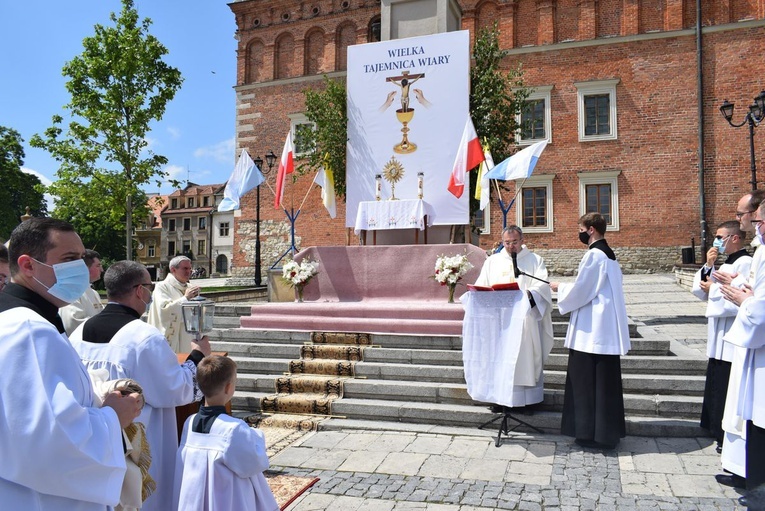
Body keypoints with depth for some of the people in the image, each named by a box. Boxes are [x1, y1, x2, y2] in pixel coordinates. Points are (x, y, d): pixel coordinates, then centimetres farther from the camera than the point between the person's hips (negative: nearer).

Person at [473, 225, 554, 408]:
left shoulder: (535, 261, 9)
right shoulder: (492, 261, 16)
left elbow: (543, 285, -5)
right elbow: (481, 287, 11)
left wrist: (529, 293, -26)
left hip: (525, 319, -2)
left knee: (525, 356, -3)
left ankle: (526, 399, 4)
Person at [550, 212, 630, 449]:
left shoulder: (594, 255, -16)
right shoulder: (608, 254, 14)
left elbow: (580, 289, -17)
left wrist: (560, 287, 1)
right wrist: (567, 288, 17)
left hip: (592, 330, -10)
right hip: (606, 329, 10)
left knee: (588, 380, -1)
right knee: (604, 379, 15)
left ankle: (595, 434, 7)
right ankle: (608, 430, 23)